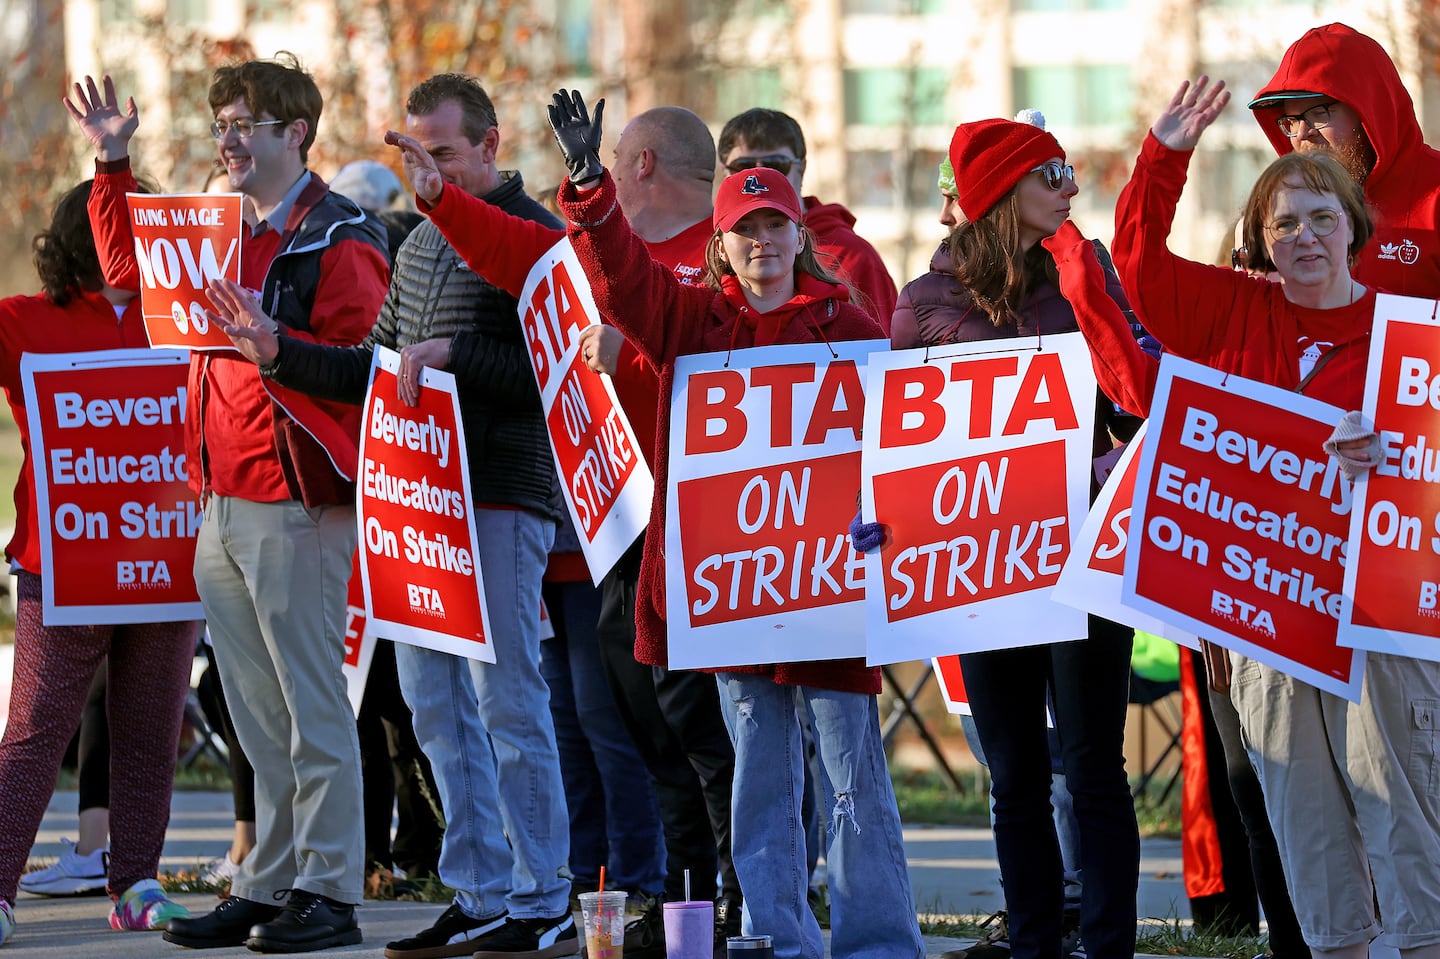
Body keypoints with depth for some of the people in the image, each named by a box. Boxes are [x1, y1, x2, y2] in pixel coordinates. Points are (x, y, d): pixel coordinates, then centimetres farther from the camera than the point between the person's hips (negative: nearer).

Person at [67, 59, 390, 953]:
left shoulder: (339, 239, -8)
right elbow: (130, 266, 31)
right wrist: (114, 164, 23)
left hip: (296, 505, -8)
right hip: (224, 503, 8)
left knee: (311, 708, -6)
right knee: (258, 716, 11)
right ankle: (267, 886, 16)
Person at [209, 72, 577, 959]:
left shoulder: (532, 237, -7)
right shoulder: (421, 245, 18)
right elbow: (376, 368, 20)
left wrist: (453, 355, -22)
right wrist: (280, 353, 8)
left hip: (501, 502, -8)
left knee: (508, 705, -7)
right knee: (438, 708, 9)